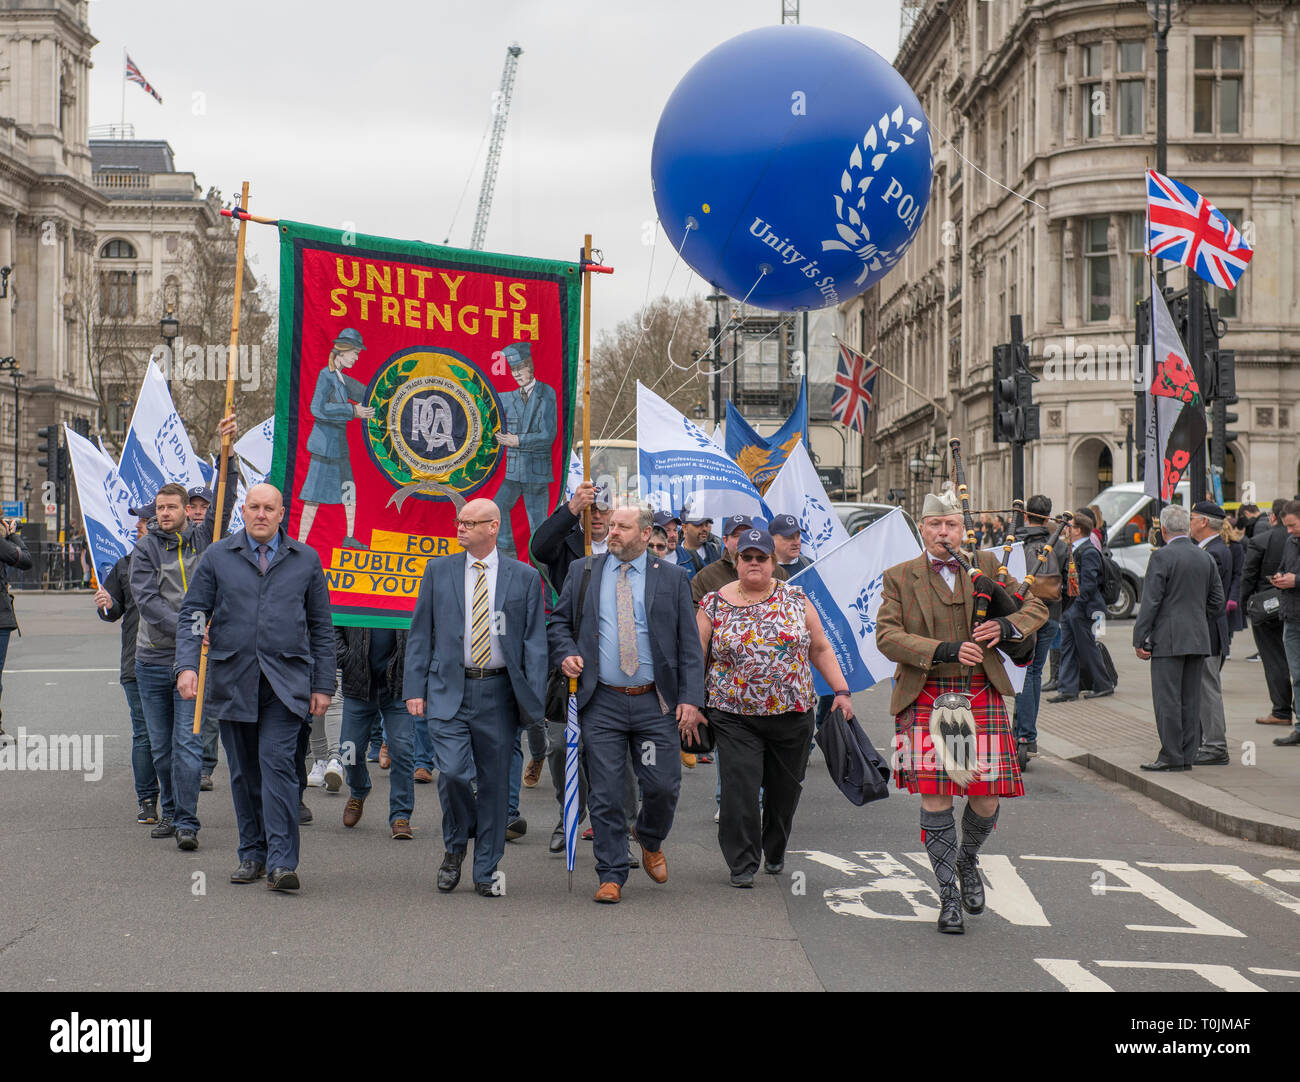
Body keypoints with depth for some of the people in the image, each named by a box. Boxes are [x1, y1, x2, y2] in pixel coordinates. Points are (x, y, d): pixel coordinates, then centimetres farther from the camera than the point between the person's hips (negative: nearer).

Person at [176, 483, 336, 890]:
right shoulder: (218, 557, 7)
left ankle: (281, 862, -15)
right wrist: (187, 665, -9)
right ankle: (252, 854, 19)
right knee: (244, 772, 8)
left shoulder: (305, 560, 8)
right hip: (232, 680, 2)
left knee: (277, 763, -13)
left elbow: (321, 627, 11)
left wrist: (323, 685, 6)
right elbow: (192, 614, 6)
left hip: (286, 683, -2)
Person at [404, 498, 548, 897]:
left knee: (494, 782, 4)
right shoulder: (438, 571, 7)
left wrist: (533, 699, -5)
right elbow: (420, 634, 9)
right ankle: (456, 845, 13)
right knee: (453, 772, -15)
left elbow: (535, 641, 4)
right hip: (449, 689, 0)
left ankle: (486, 872, 17)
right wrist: (415, 689, 0)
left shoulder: (524, 577, 4)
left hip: (499, 693, 0)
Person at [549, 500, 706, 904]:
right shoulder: (583, 572, 8)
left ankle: (650, 841, 31)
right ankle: (611, 875, 11)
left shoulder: (672, 578, 5)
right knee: (604, 794, 0)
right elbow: (558, 621, 17)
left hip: (656, 704, 0)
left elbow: (689, 644, 3)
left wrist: (691, 699, -6)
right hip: (602, 703, 1)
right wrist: (565, 653, -5)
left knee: (663, 786, 0)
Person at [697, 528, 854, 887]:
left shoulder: (796, 599, 5)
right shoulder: (714, 604, 2)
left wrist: (841, 691, 2)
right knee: (739, 787, -12)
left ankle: (774, 853, 32)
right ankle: (742, 865, -3)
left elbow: (820, 649, 9)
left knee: (785, 788, 10)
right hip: (735, 716, -2)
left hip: (793, 713, 2)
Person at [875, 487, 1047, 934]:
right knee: (935, 797, -6)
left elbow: (1035, 607, 14)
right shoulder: (899, 578, 4)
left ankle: (968, 861, 32)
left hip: (982, 696, 2)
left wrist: (1006, 626, -8)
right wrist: (945, 651, -18)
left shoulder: (987, 565, 10)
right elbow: (887, 636, -6)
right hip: (925, 699, -2)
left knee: (985, 798, -1)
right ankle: (949, 895, 9)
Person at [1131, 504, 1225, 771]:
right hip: (1199, 639, 7)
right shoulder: (1206, 558, 10)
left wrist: (1139, 639, -9)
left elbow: (1151, 601, -12)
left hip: (1169, 639, -7)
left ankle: (1171, 755, -4)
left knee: (1167, 699, -4)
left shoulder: (1162, 556, -10)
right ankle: (1187, 755, 12)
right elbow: (1217, 600, 13)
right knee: (1191, 699, 9)